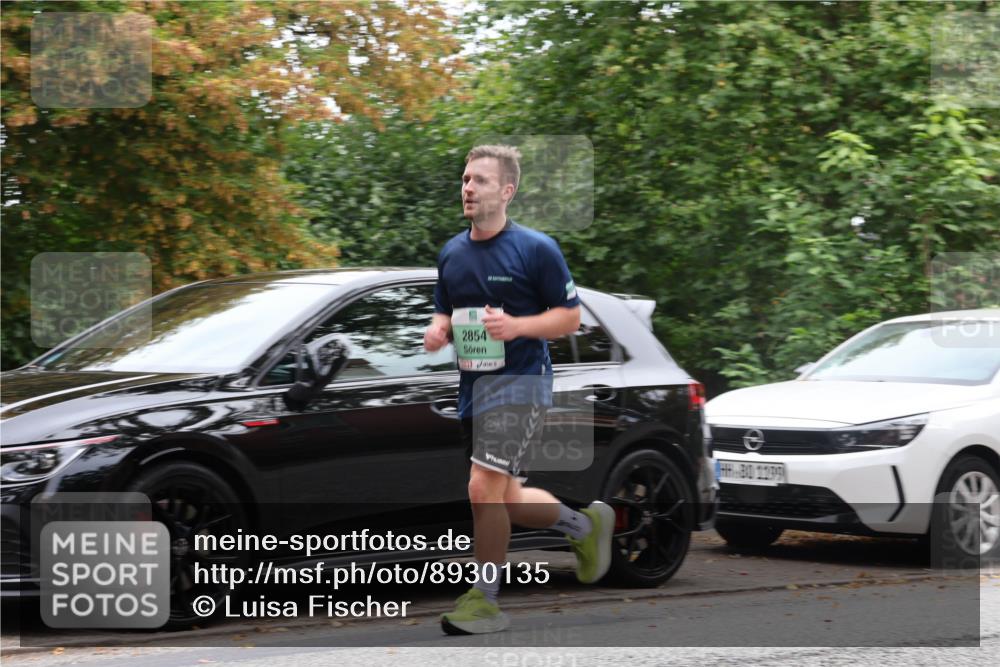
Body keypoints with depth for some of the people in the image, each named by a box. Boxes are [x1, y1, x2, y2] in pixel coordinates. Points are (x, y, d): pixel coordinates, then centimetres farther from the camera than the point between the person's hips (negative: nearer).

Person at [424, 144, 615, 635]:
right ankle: (584, 524, 40)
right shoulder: (450, 254, 10)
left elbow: (569, 317, -6)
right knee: (507, 502, 14)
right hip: (473, 388, 7)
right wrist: (438, 331, -2)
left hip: (521, 383, -7)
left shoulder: (536, 249, -8)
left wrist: (516, 326, -21)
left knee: (484, 488, -18)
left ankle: (484, 599, -4)